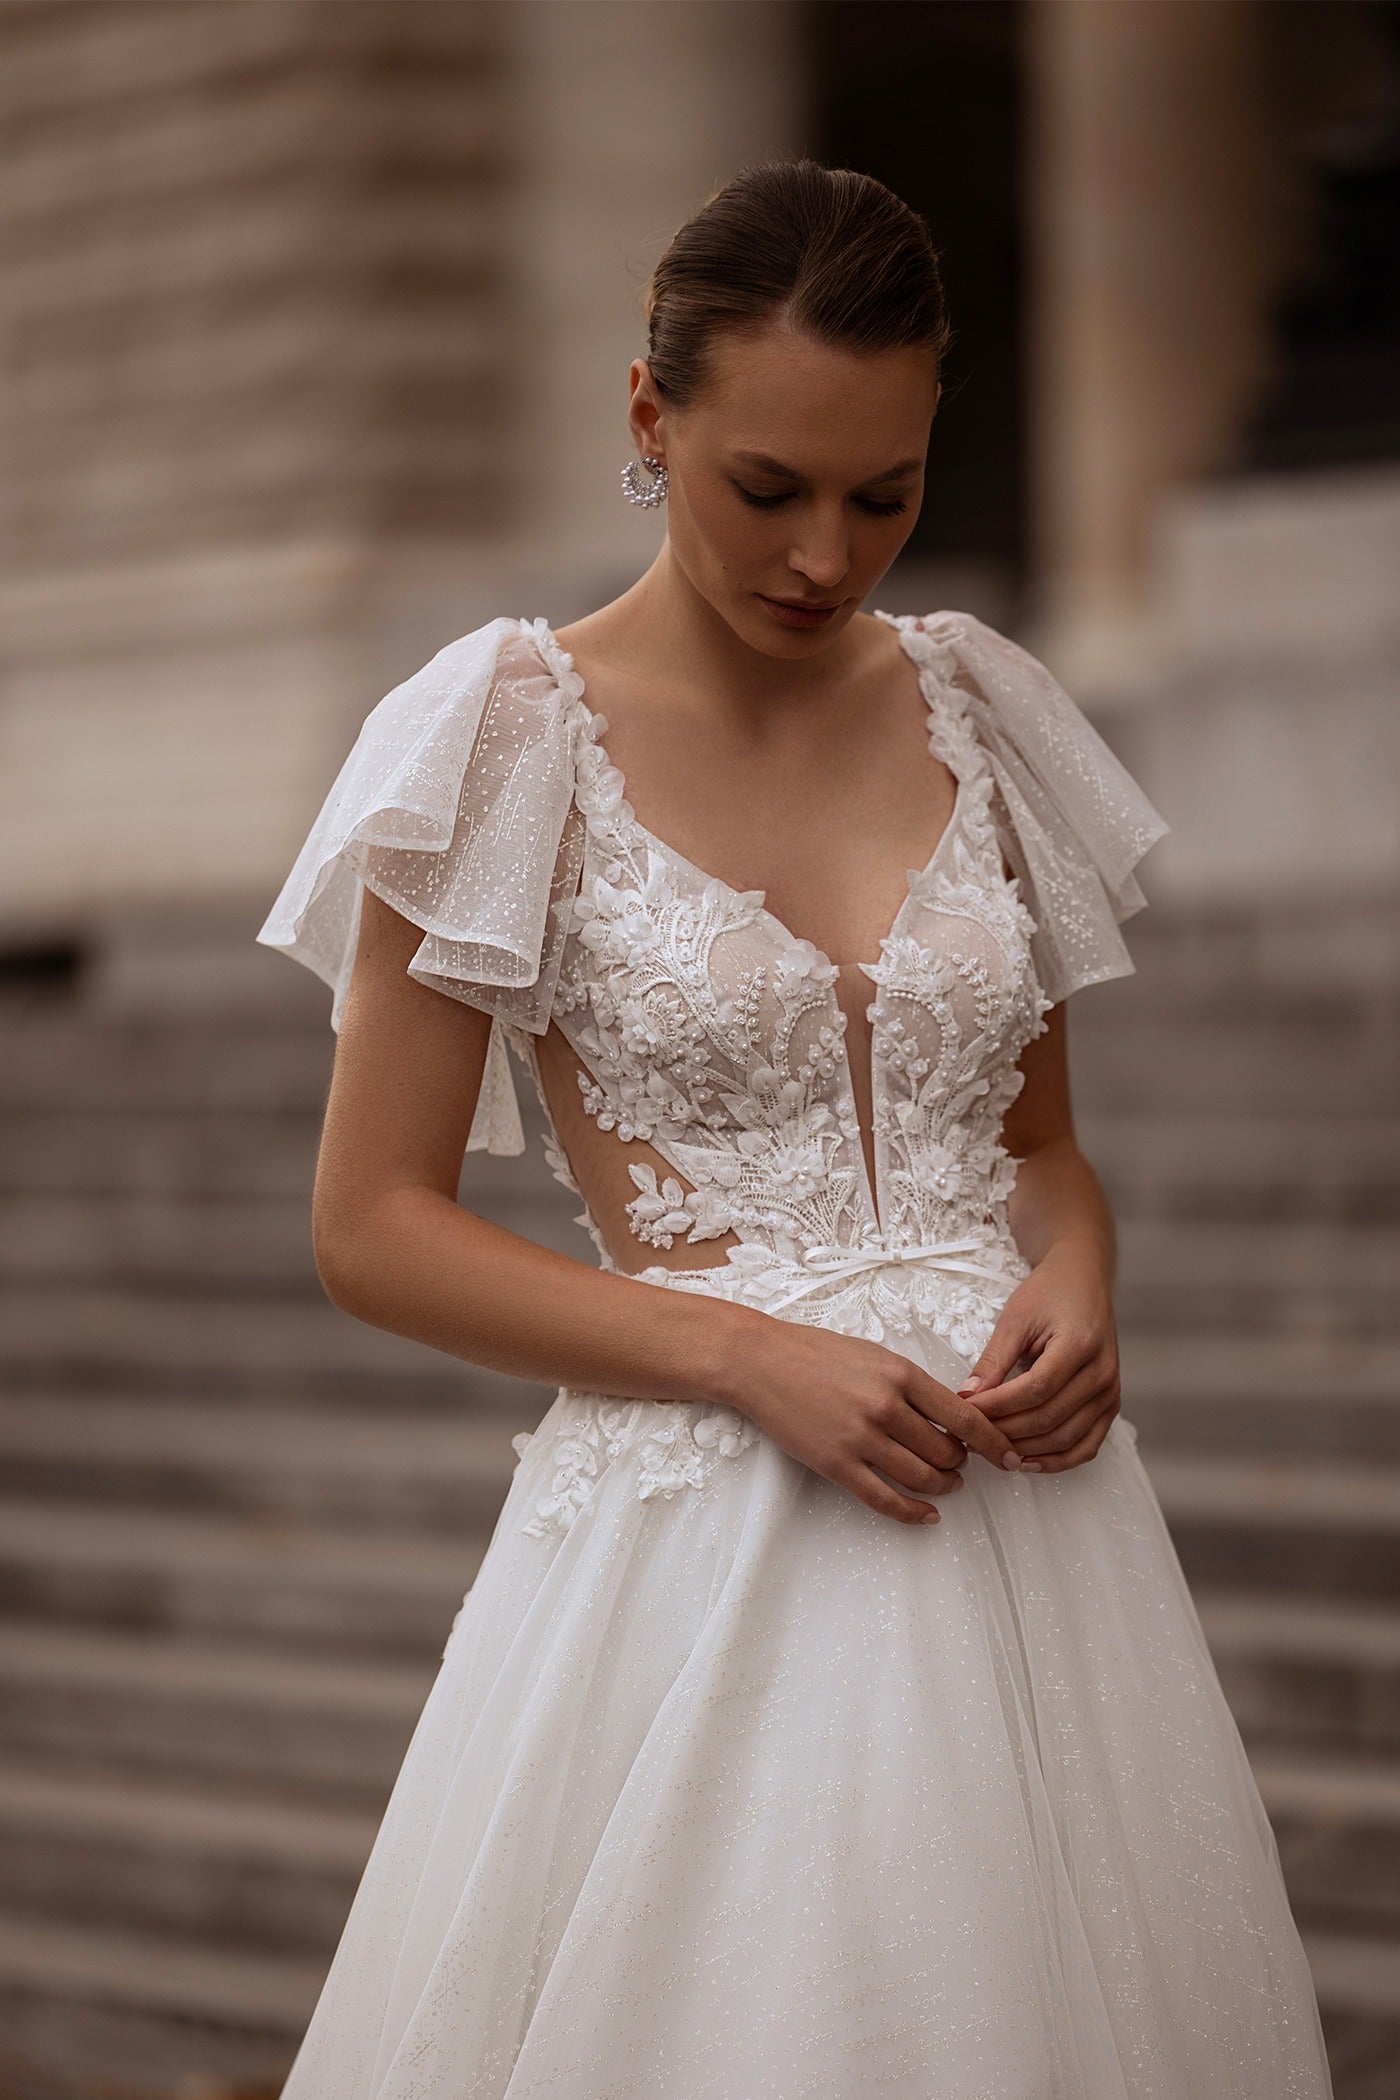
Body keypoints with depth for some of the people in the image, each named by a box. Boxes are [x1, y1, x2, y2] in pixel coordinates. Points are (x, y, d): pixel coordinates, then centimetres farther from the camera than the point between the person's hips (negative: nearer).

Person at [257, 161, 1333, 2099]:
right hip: (699, 1548, -4)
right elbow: (373, 1231, -5)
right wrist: (757, 1359, -15)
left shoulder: (977, 709, 8)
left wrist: (1077, 1278, -5)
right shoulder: (516, 731, -4)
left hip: (1020, 1500, 4)